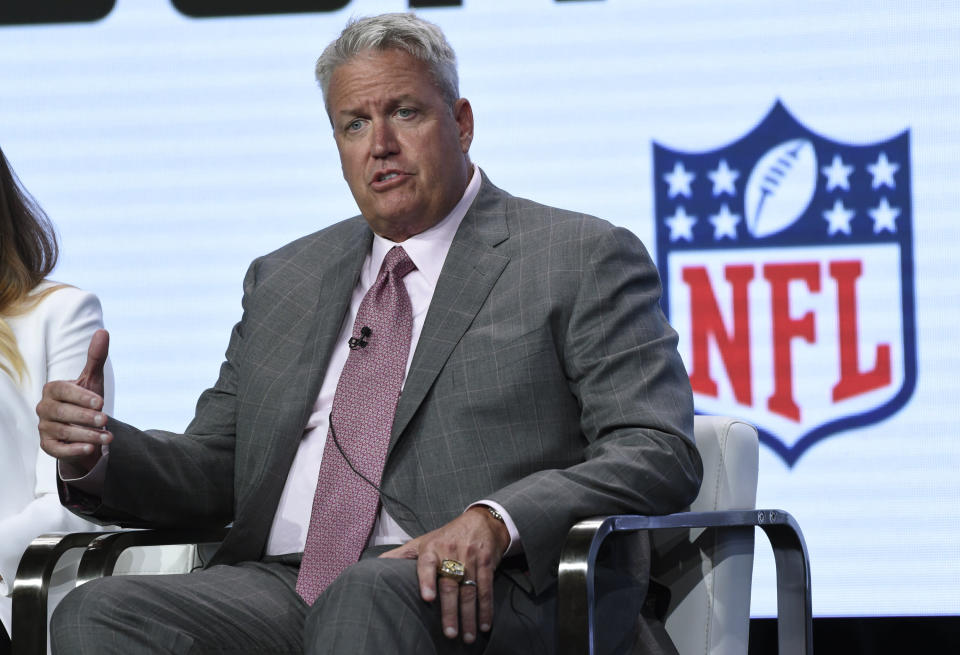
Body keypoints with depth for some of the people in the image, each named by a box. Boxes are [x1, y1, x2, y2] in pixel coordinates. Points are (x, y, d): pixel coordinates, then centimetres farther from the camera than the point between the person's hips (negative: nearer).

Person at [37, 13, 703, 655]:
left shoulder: (585, 259, 8)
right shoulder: (280, 280, 26)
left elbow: (659, 454, -3)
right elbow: (214, 472, 26)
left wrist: (495, 522, -20)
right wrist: (95, 452, 3)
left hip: (468, 599, -5)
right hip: (281, 585, 6)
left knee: (370, 596, -41)